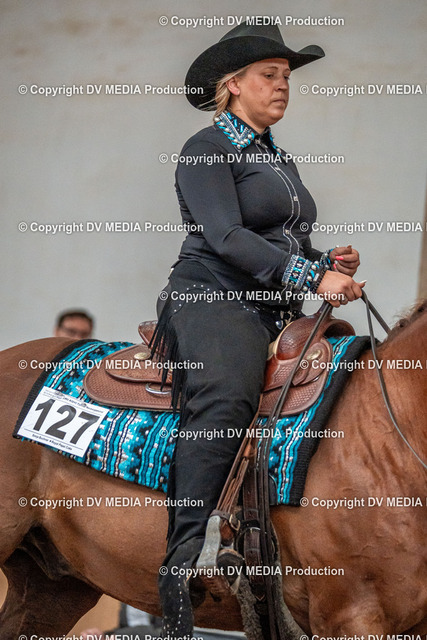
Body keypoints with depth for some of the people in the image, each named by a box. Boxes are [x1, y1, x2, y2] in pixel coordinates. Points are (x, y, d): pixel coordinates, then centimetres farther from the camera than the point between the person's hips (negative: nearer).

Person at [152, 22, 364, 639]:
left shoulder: (278, 160, 25)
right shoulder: (207, 149, -1)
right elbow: (226, 237, -14)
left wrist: (332, 264, 7)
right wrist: (313, 276, -21)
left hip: (277, 312, 9)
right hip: (212, 300, -9)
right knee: (225, 398, -34)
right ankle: (184, 571, -43)